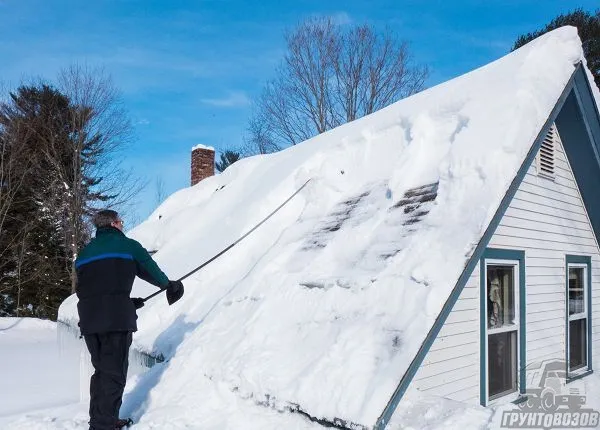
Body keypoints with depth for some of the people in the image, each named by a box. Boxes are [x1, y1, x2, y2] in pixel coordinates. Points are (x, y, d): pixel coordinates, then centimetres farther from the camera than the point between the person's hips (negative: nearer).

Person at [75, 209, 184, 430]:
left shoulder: (84, 252, 21)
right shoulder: (127, 245, 3)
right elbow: (151, 270, 8)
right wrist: (169, 285, 28)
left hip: (88, 318, 7)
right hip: (116, 318, -6)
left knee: (101, 370, 18)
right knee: (114, 373, -1)